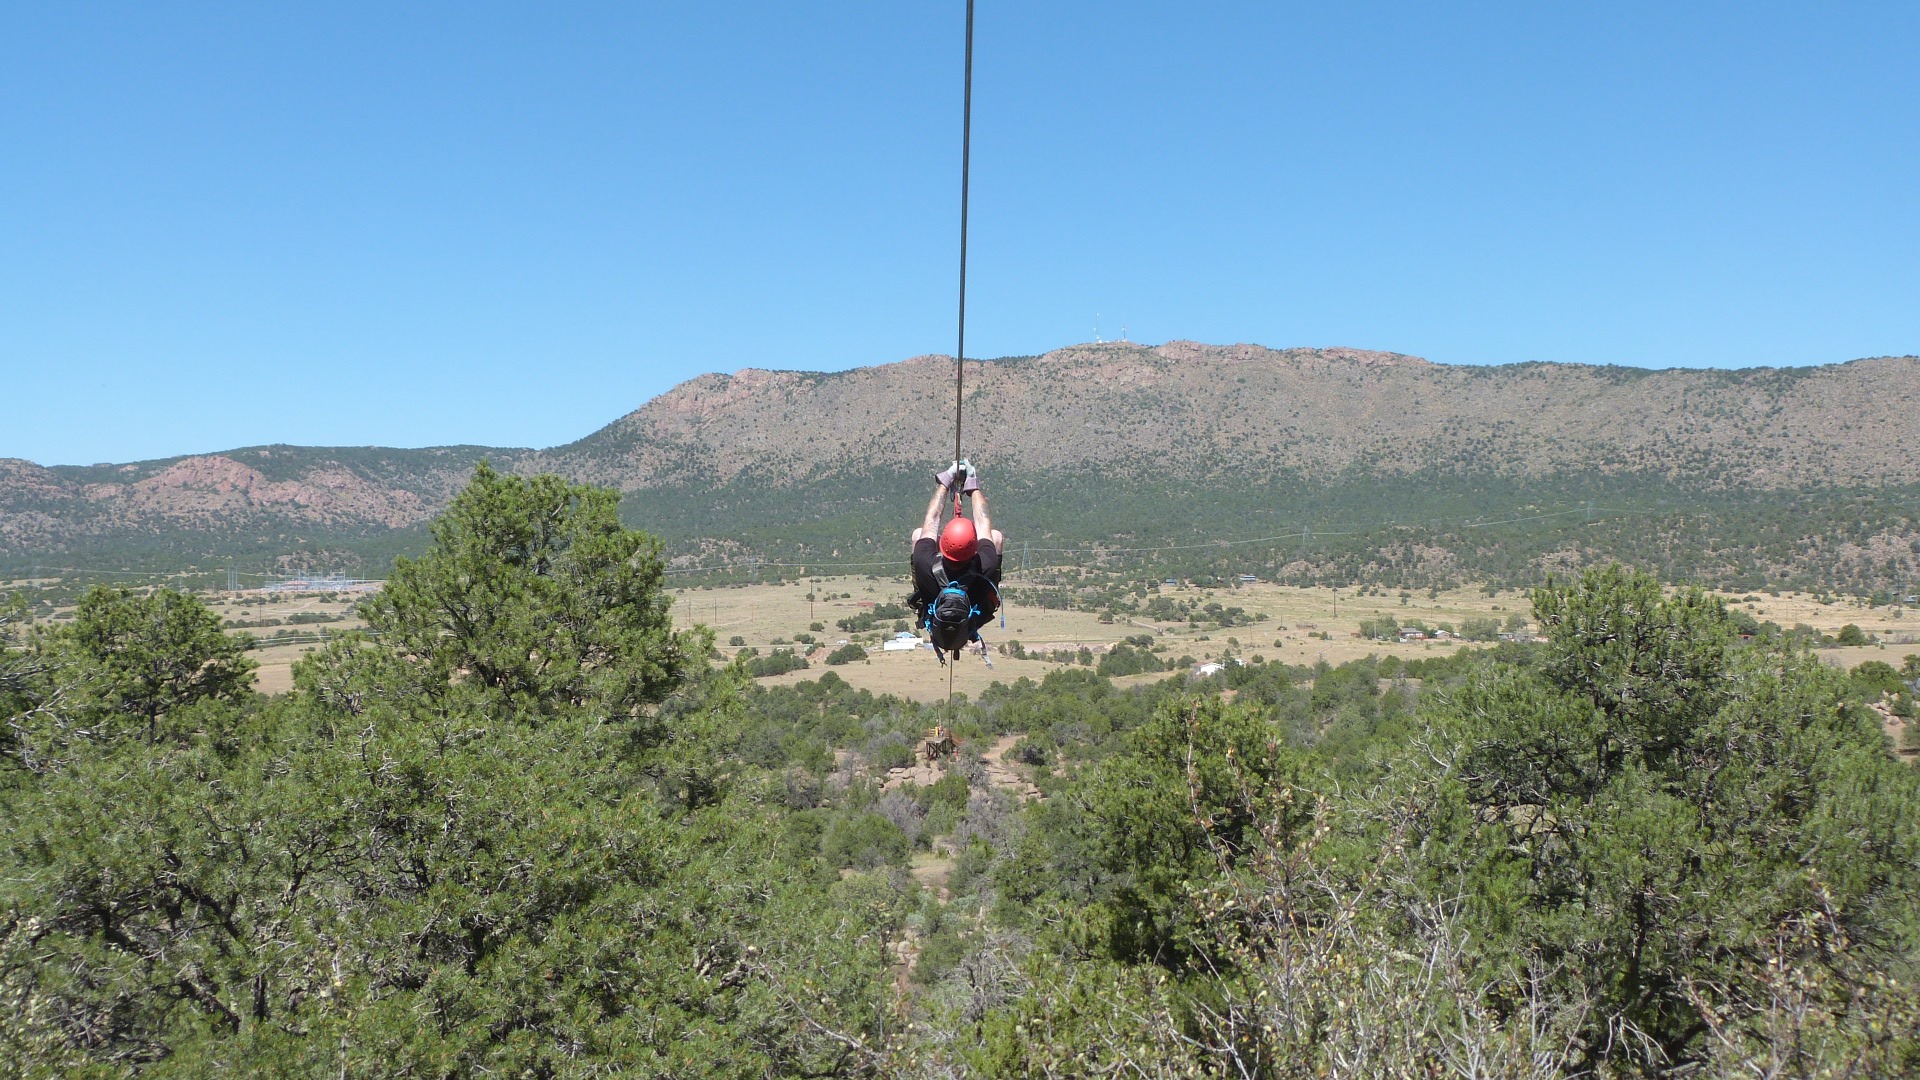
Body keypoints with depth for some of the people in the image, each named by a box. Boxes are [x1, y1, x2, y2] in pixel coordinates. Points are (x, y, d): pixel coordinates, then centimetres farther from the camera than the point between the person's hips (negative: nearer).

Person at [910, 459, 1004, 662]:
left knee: (919, 532, 4)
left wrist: (944, 484, -10)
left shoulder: (926, 566, -40)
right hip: (975, 618, 0)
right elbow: (983, 525, -21)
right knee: (996, 536, 1)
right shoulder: (986, 569, -40)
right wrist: (975, 488, -7)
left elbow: (931, 521, -22)